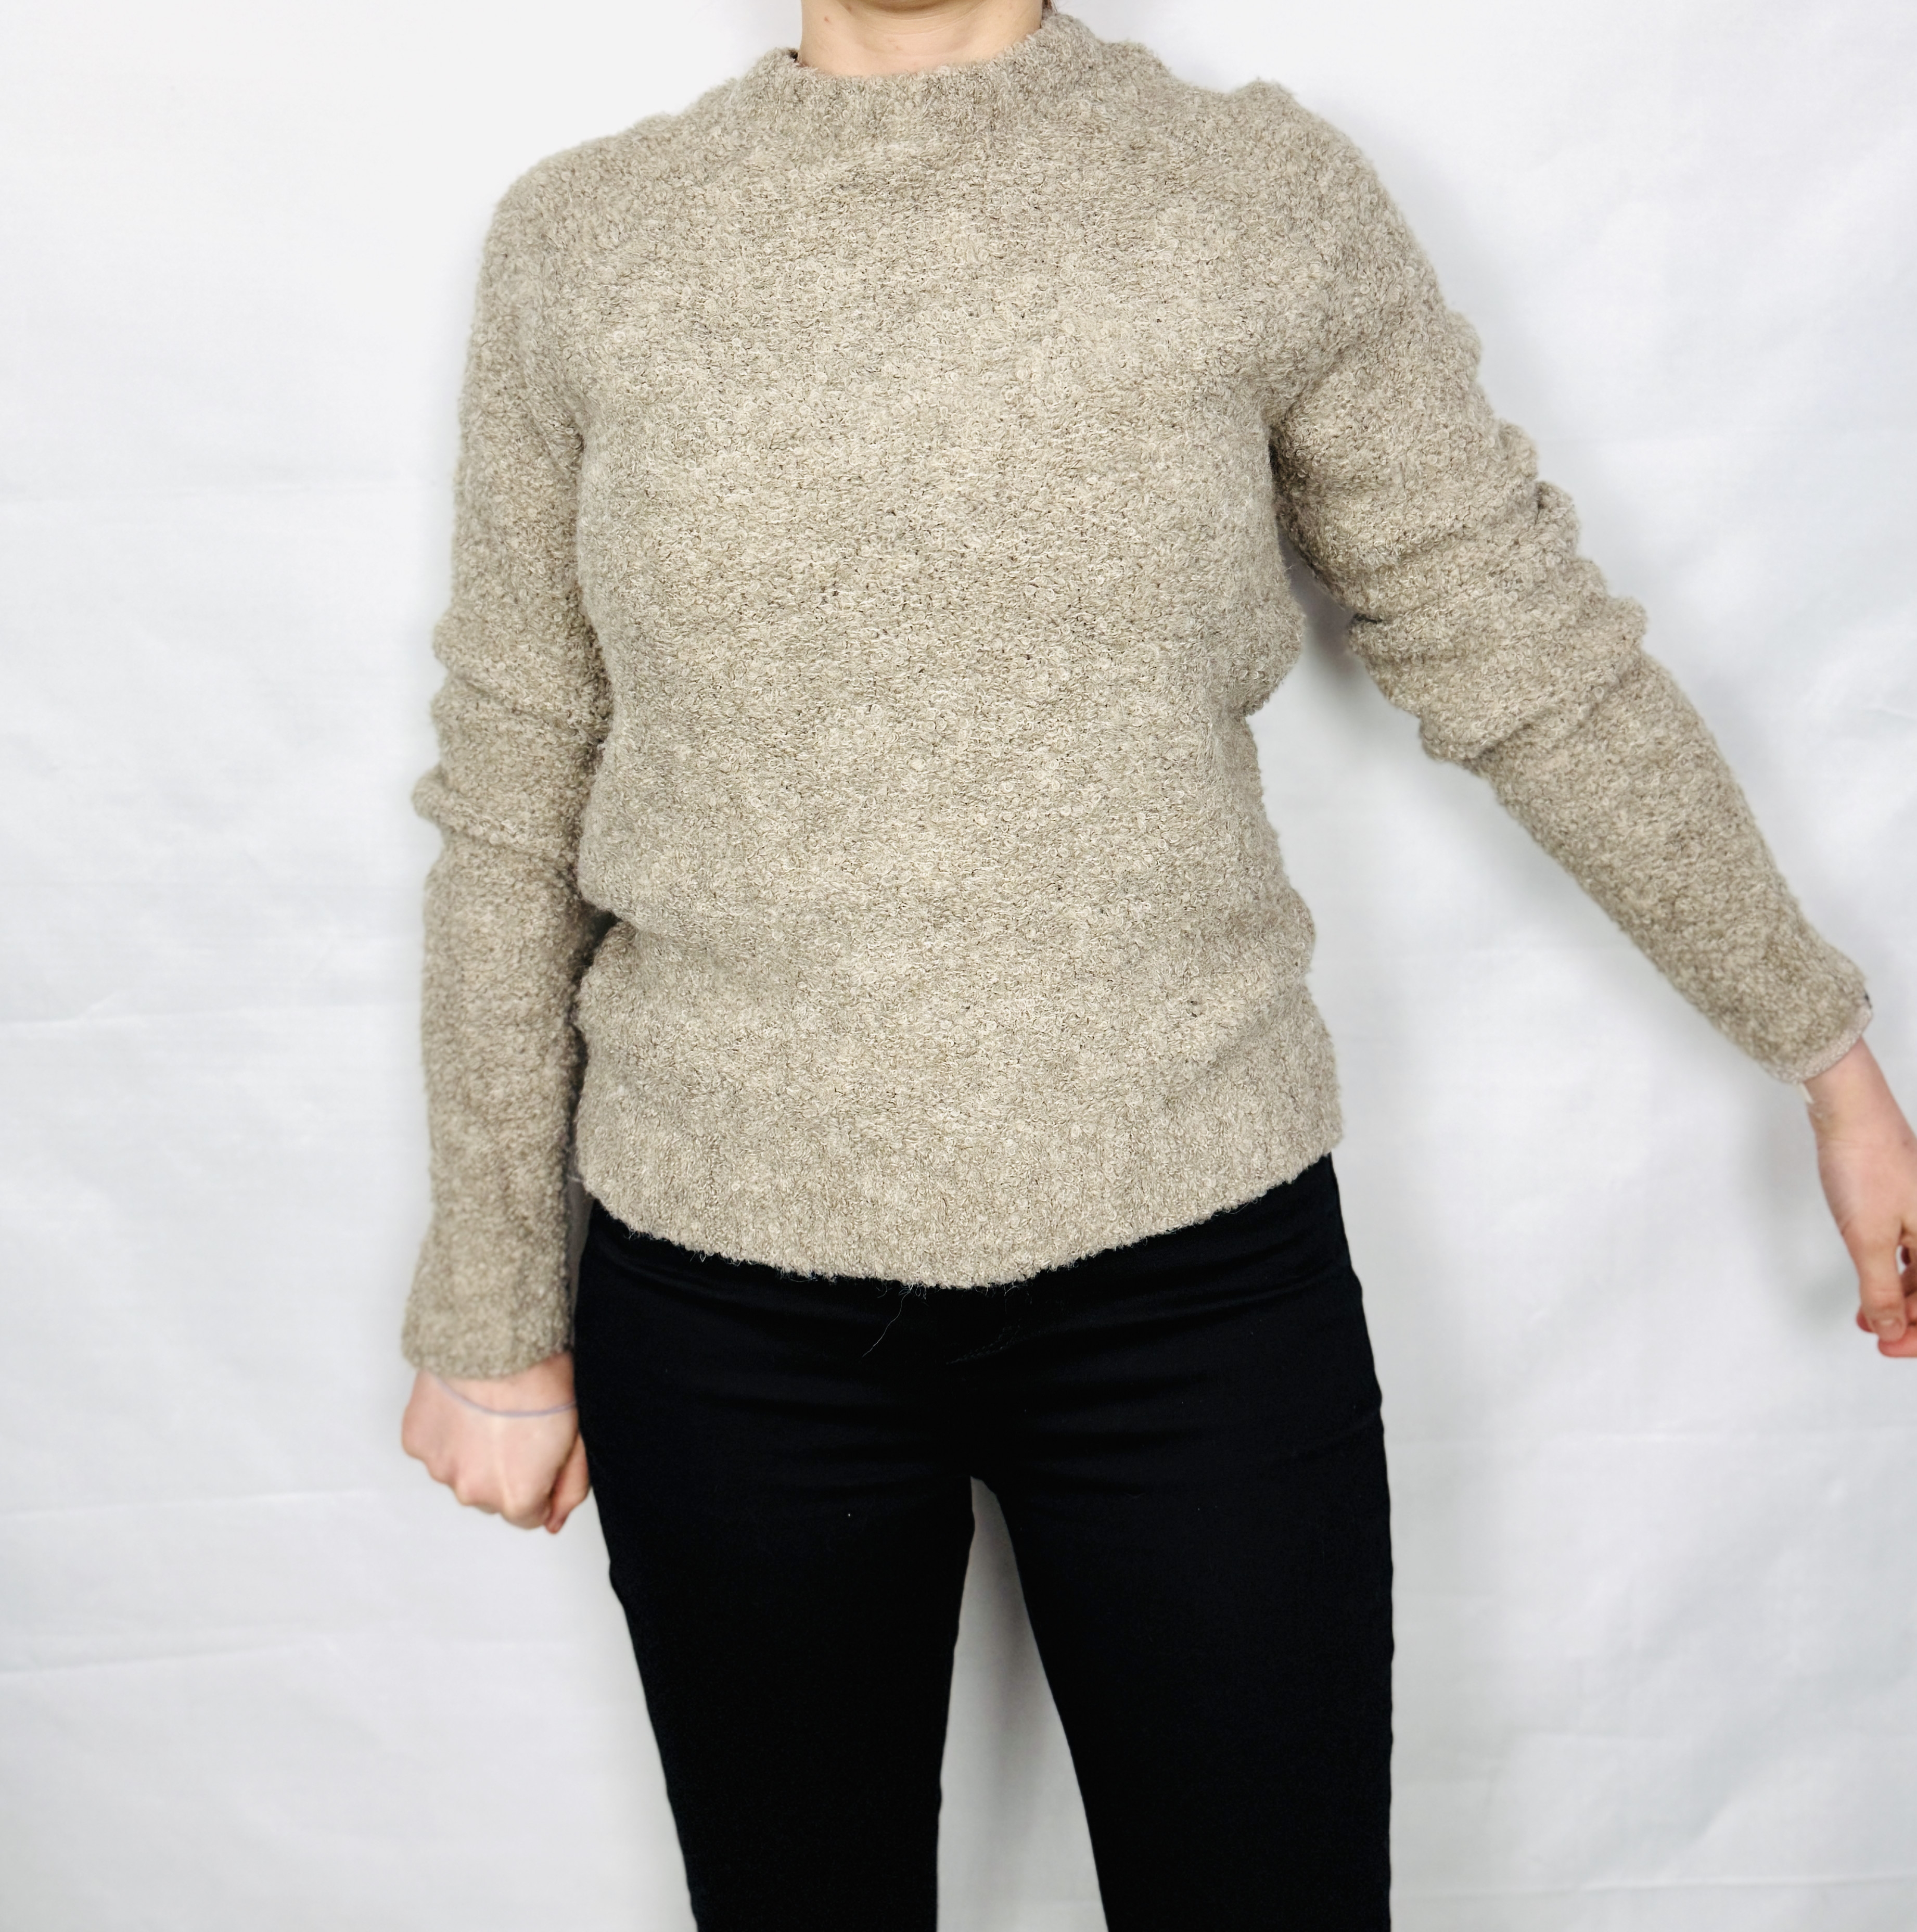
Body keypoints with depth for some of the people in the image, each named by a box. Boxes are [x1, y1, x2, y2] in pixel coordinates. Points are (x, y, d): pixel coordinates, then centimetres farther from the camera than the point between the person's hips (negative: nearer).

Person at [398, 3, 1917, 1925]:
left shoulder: (1275, 202, -1)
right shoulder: (576, 242, 2)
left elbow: (1528, 658, 6)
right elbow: (513, 809, 5)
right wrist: (493, 1306, 8)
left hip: (1192, 1263, 0)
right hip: (722, 1296, 1)